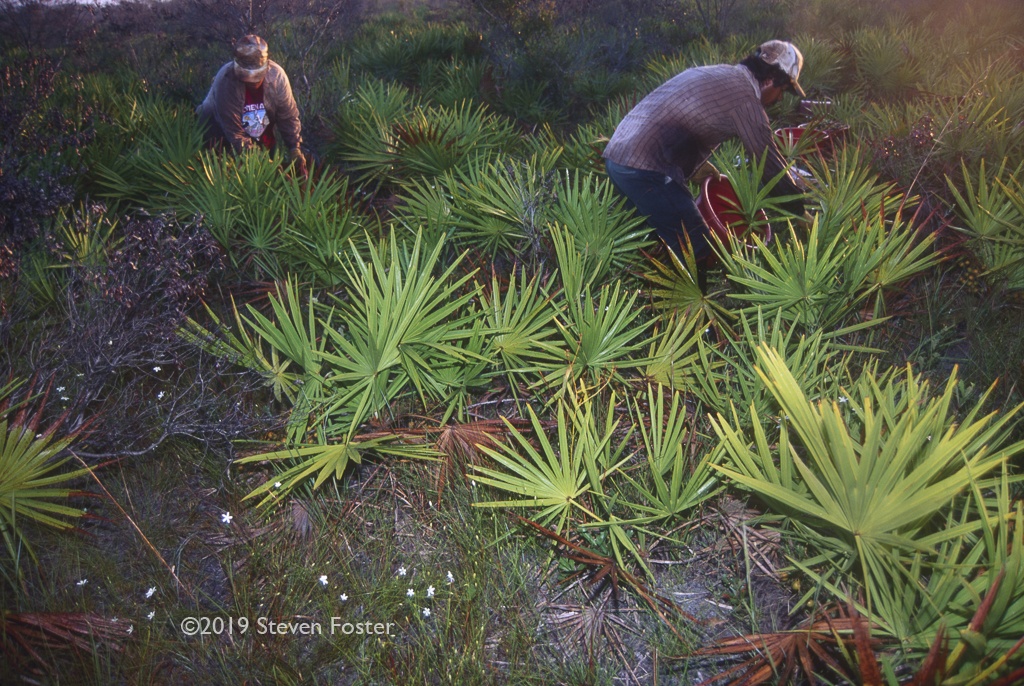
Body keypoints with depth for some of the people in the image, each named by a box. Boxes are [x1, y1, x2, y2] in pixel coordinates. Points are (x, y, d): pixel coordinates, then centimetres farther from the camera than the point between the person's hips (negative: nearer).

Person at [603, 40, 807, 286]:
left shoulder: (712, 73, 22)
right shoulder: (745, 98, -5)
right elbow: (769, 162, 0)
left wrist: (712, 174, 39)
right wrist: (797, 195, 16)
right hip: (646, 170, -10)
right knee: (696, 254, -3)